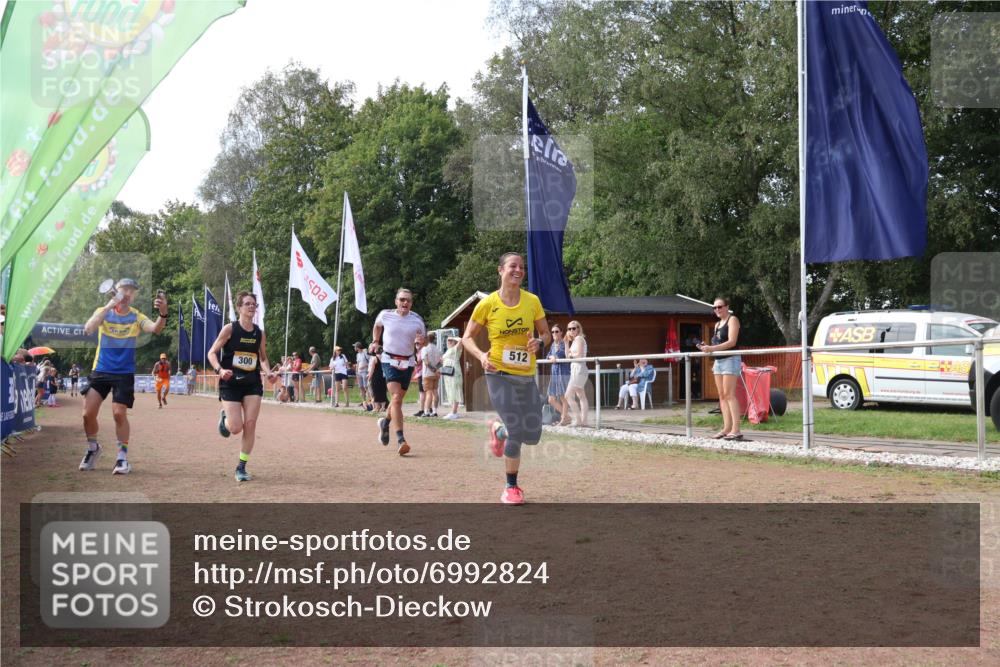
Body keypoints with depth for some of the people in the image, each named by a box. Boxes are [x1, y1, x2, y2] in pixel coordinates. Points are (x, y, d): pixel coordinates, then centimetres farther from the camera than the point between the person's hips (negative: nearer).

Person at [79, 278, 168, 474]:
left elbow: (155, 328, -23)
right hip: (100, 371, 1)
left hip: (124, 373, -1)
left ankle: (123, 456, 3)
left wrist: (163, 314, -46)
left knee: (119, 413, -10)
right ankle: (93, 448, 24)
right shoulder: (103, 312, -1)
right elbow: (88, 328, -21)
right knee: (88, 413, -1)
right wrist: (108, 307, -30)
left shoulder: (136, 317, -3)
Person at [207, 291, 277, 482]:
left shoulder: (259, 333, 4)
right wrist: (220, 369, -24)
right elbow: (212, 353, -6)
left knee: (250, 425, -6)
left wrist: (268, 372, -4)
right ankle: (224, 416, 28)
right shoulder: (230, 329, -8)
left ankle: (241, 468, 6)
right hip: (231, 383, -3)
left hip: (252, 384, 3)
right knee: (236, 428, -9)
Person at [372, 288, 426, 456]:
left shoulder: (417, 320, -1)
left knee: (398, 398, 13)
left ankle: (385, 422, 45)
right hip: (389, 360, -3)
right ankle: (400, 440, -24)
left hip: (408, 363, 3)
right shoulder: (385, 315, -3)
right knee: (396, 398, -18)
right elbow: (377, 326, 19)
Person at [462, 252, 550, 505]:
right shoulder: (487, 304, -6)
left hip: (527, 377, 4)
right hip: (500, 375, -4)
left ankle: (497, 428, 39)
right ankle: (511, 487, 8)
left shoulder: (533, 301, 1)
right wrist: (481, 356, -16)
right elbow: (467, 337, 3)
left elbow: (546, 334, 9)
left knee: (533, 436, 6)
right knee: (516, 432, -12)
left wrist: (539, 343, -14)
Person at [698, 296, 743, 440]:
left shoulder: (732, 320, -5)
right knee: (722, 396, 4)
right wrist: (707, 347, 1)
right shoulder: (717, 324, 19)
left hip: (731, 360, -8)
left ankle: (736, 430, -15)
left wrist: (712, 348, -23)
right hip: (718, 361, 8)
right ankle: (727, 428, 4)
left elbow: (732, 342, -16)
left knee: (729, 394, -13)